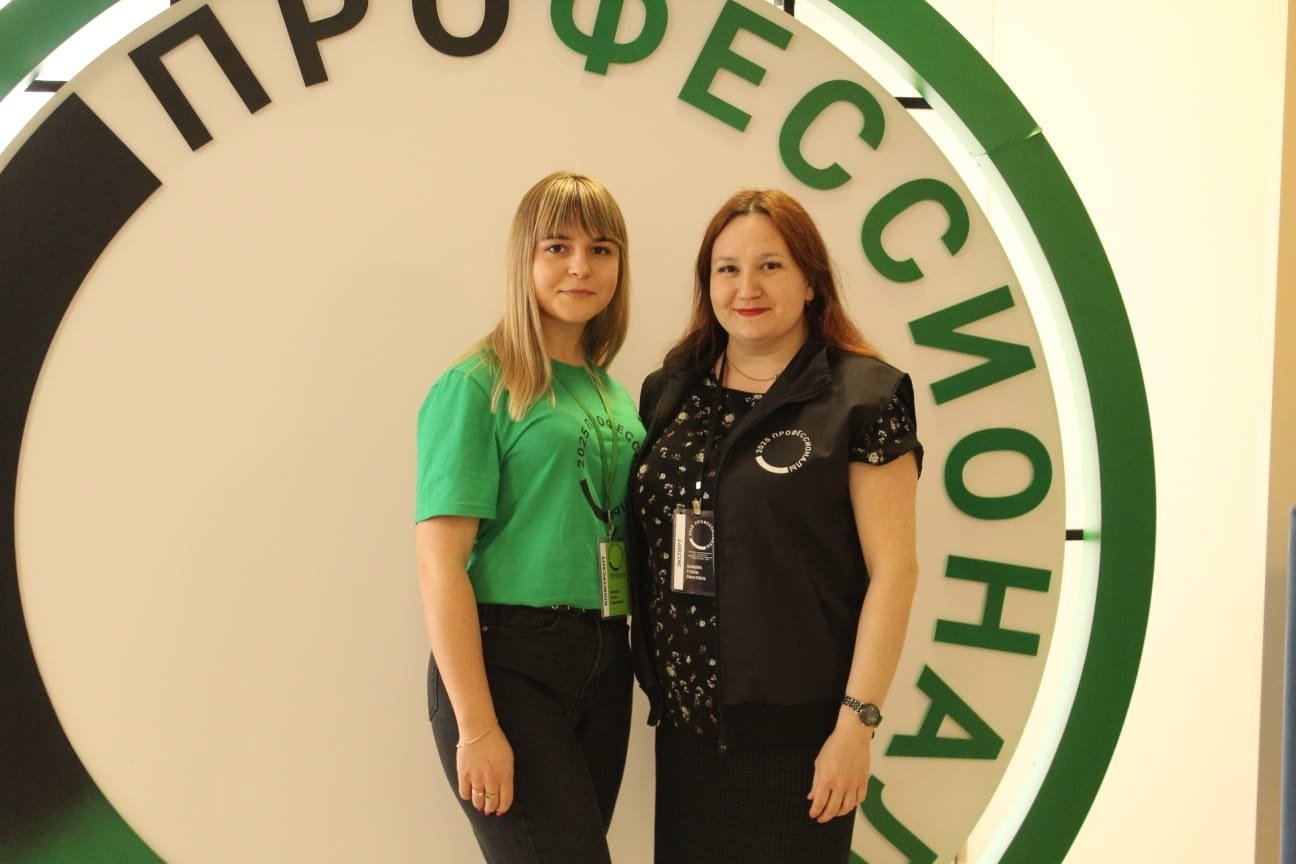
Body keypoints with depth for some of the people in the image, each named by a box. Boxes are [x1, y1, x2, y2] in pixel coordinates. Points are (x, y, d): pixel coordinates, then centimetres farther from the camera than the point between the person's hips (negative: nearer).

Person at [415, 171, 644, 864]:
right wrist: (476, 726, -17)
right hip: (505, 658, -6)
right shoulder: (477, 385, -7)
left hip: (603, 664, 6)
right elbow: (440, 561, -12)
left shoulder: (614, 396, 12)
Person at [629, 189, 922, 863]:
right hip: (686, 720, 5)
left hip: (794, 730, -4)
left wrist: (856, 722, -13)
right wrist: (655, 679, 8)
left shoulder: (863, 397, -6)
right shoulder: (669, 393, 8)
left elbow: (892, 570, -9)